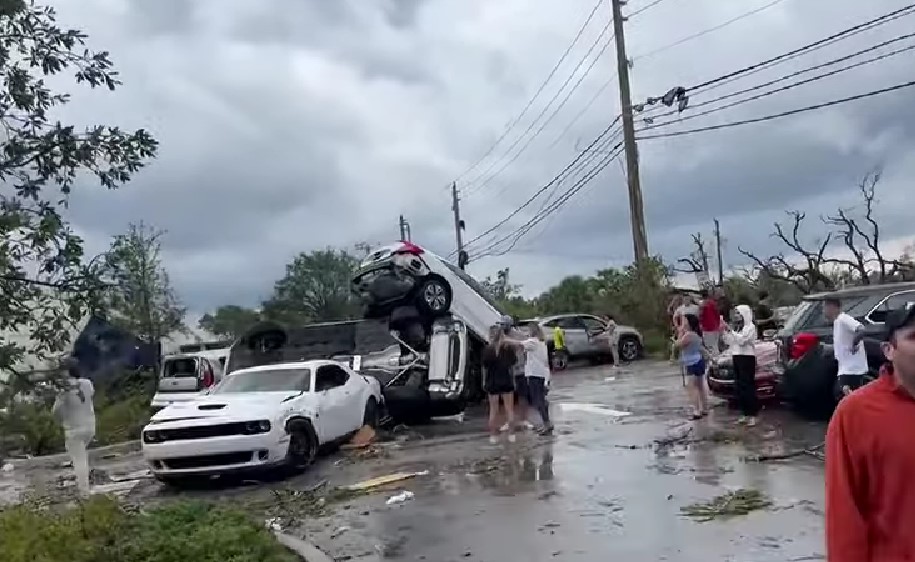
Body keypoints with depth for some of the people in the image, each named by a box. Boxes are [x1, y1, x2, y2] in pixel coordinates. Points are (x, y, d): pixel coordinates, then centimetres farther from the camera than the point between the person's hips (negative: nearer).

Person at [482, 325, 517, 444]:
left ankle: (493, 436, 9)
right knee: (509, 409, 10)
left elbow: (485, 367, -12)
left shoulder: (487, 349, -12)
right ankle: (511, 435, 11)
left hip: (492, 382, -1)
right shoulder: (508, 348, -7)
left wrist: (484, 381, -1)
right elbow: (513, 362, 5)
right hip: (506, 381, 1)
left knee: (493, 410, 8)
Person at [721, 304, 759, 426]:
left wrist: (729, 330, -19)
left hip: (747, 358, -8)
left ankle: (752, 415, -7)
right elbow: (729, 342, 13)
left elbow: (742, 340, -19)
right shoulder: (736, 327, 16)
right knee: (738, 387, 7)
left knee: (748, 386, -9)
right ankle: (745, 414, 12)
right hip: (736, 358, 8)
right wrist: (723, 331, 2)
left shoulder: (750, 327, -6)